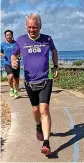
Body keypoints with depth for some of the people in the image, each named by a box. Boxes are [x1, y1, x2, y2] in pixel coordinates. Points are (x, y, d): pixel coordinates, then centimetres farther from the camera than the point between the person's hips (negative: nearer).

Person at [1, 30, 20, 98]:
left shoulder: (16, 43, -1)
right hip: (8, 64, -1)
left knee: (16, 79, 8)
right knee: (10, 76, -24)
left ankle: (16, 91, 32)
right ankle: (11, 88, 5)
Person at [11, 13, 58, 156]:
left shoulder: (47, 39, -2)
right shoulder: (21, 40, -2)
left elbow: (54, 51, 19)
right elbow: (14, 54, 11)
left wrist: (56, 66, 13)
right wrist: (13, 62, -11)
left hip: (45, 80, -2)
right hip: (30, 82, 2)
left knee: (44, 109, -15)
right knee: (35, 109, 16)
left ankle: (46, 144, -14)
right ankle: (39, 128, 47)